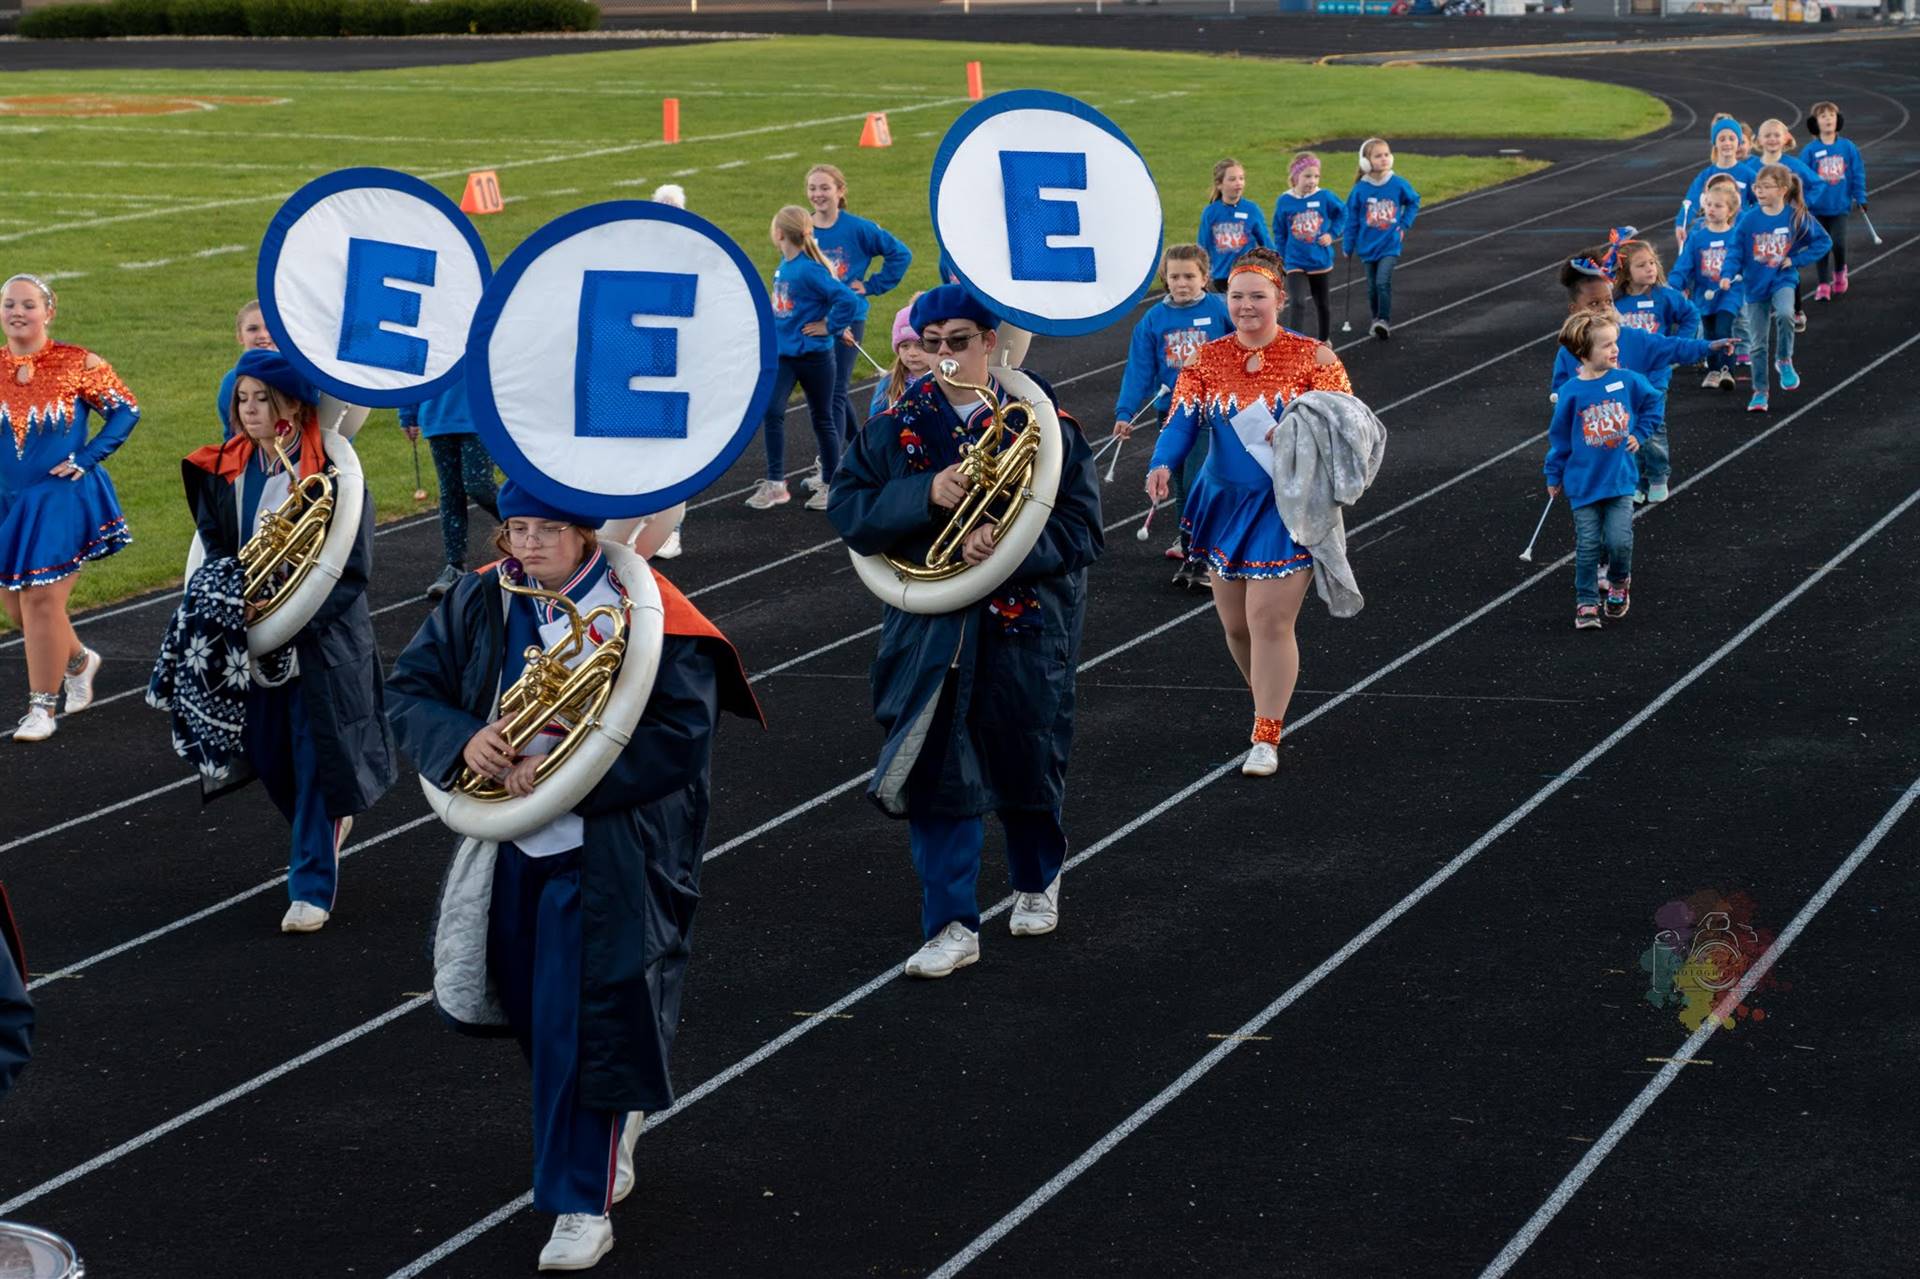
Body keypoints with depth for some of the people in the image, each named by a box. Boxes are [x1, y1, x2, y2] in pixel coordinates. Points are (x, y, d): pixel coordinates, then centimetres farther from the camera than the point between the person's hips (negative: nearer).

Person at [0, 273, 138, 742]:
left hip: (61, 501, -4)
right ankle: (78, 660, 38)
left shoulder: (78, 364, -7)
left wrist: (88, 457, -9)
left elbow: (126, 410, 0)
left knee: (42, 599, -10)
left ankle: (42, 708, 1)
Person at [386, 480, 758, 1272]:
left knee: (583, 1024, -6)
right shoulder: (480, 604, 1)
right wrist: (462, 739, -19)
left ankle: (583, 1201, 6)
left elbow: (681, 736, -18)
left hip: (607, 858, -6)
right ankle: (612, 1119, 44)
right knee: (534, 1017, 17)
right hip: (509, 852, 6)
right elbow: (409, 689, 3)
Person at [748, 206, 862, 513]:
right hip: (782, 353, 6)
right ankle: (775, 484, -1)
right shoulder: (784, 266, 3)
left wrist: (829, 327, -17)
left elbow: (850, 302, -28)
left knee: (822, 419, 8)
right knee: (772, 412, -7)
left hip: (813, 356, -6)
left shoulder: (810, 270, -21)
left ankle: (831, 485, 20)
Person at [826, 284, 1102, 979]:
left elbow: (1080, 530, -8)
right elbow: (847, 508, -6)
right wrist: (925, 495, -22)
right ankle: (952, 925, 1)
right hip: (929, 629, 1)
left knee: (1027, 763, 13)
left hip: (1025, 627, -1)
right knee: (936, 770, -5)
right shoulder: (896, 424, 1)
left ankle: (1038, 880, 40)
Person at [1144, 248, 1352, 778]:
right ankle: (1269, 704, 37)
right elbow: (1182, 418, -9)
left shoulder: (1311, 358, -6)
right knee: (1235, 624, 11)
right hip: (1226, 505, 4)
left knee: (1270, 620, -9)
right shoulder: (1208, 359, 2)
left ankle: (1267, 738, 1)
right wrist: (1162, 464, -28)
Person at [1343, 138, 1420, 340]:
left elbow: (1413, 202, 10)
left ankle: (1385, 320, -10)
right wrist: (1348, 247, 5)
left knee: (1383, 282, -18)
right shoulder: (1360, 189, -10)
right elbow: (1352, 219, 0)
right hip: (1368, 246, 2)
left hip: (1391, 245, -2)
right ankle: (1377, 320, 30)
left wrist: (1404, 225, 0)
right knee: (1373, 286, 12)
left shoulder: (1399, 184, -10)